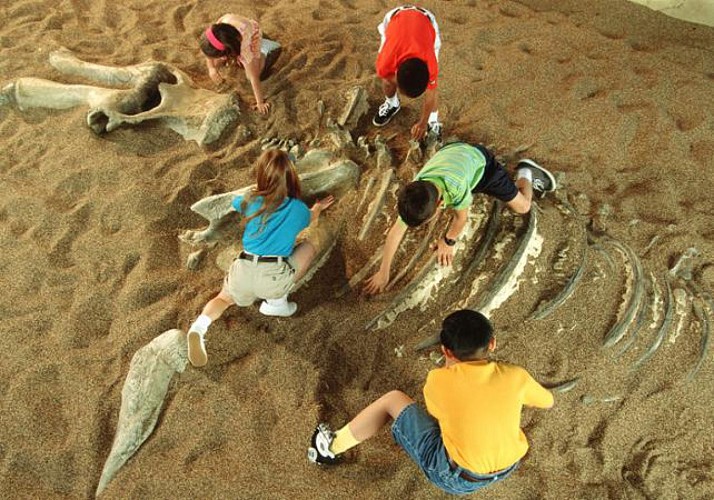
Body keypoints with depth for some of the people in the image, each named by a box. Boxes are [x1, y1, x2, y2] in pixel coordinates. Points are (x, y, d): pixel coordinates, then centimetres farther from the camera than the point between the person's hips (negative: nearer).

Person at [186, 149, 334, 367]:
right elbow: (312, 219, 29)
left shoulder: (251, 201, 10)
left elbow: (235, 202, 37)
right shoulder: (297, 208, 4)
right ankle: (277, 302, 12)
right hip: (274, 277, -2)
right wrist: (317, 208, 53)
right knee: (308, 247, 21)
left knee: (224, 299, 32)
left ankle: (200, 326, -5)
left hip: (243, 271, 3)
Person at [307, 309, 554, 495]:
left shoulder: (440, 379, -22)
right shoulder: (516, 376, -15)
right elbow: (548, 401, 7)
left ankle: (332, 446, 21)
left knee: (393, 399, 6)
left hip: (456, 477, -4)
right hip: (507, 469, 4)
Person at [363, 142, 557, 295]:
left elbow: (461, 216, -26)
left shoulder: (457, 187, -47)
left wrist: (448, 241, -11)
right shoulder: (414, 195, -35)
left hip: (478, 160, -3)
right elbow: (397, 231, -28)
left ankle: (525, 173, 30)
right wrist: (383, 272, -26)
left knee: (522, 206, 3)